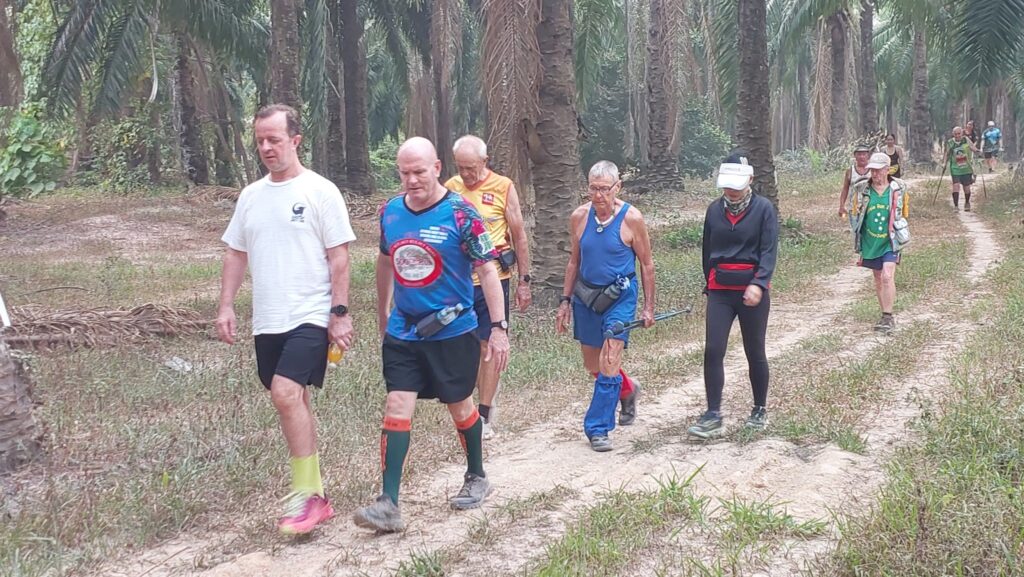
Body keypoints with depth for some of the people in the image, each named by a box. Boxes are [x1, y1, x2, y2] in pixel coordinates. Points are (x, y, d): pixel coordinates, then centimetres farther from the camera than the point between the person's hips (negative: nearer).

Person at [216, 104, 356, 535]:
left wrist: (340, 313, -11)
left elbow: (339, 257, -7)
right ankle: (315, 497, 21)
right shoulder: (251, 195, 12)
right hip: (267, 321, 7)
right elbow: (235, 254, 16)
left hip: (310, 316, -6)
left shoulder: (320, 192, -5)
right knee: (293, 400, 11)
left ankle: (305, 494, -10)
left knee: (285, 393, -21)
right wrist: (226, 307, 7)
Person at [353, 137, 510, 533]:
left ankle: (476, 478, 35)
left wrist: (498, 327, -18)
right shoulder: (390, 211, 1)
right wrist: (382, 312, 25)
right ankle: (388, 504, -5)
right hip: (403, 332, 3)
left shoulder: (460, 214, -14)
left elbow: (487, 270, -13)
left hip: (453, 330, -3)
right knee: (396, 408, -5)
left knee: (459, 406, 13)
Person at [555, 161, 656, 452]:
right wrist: (565, 301, 8)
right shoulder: (579, 216, -1)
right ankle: (627, 390, 44)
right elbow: (574, 261, 10)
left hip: (619, 297, -4)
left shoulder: (631, 218, -11)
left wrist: (648, 307, -3)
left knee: (609, 362, -14)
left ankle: (598, 428, -3)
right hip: (585, 295, 4)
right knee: (592, 364, 14)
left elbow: (646, 263, -3)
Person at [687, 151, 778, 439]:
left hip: (752, 289, -3)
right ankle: (713, 416, -3)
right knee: (712, 351, -7)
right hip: (720, 290, 3)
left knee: (755, 353, 9)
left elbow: (769, 251, -11)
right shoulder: (714, 209, 7)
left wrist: (759, 284, -24)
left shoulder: (763, 208, -5)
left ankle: (760, 410, 26)